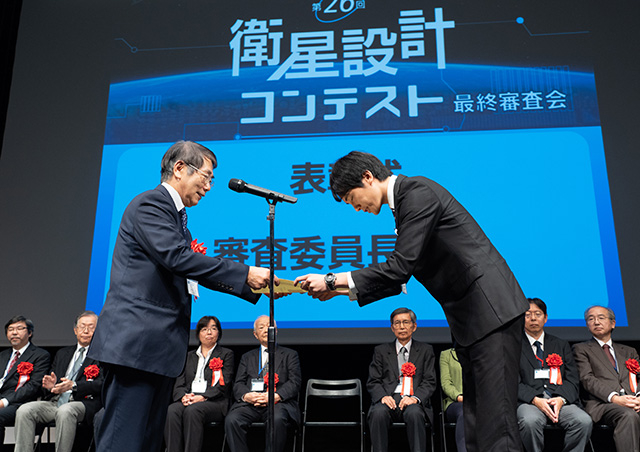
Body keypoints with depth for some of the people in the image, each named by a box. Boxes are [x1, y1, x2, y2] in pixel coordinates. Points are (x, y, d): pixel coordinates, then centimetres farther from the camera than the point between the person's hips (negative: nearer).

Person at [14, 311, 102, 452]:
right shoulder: (62, 353, 25)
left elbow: (102, 384, -5)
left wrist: (74, 385, -19)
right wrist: (50, 385, -3)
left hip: (83, 403, -5)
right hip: (55, 402, 5)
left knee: (64, 411, -36)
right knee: (24, 411, -20)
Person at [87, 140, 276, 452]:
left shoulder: (176, 215, 22)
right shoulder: (149, 204, -8)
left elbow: (197, 271, 20)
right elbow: (177, 257, -22)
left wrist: (253, 286, 11)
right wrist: (245, 273, -20)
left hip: (159, 344, 10)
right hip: (136, 341, -10)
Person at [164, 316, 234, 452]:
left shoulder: (226, 354, 14)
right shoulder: (189, 356, 26)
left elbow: (224, 384, 1)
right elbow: (179, 383, 15)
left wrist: (202, 397, -14)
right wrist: (184, 396, -9)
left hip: (215, 402, -3)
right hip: (188, 401, 3)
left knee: (192, 411, -35)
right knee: (172, 410, -30)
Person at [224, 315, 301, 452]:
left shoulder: (290, 355, 17)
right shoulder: (247, 357, 25)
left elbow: (295, 383, 4)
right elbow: (238, 384, 14)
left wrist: (276, 396, -15)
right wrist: (246, 396, -11)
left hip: (279, 402, -2)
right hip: (250, 404, 2)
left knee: (277, 419, -36)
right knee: (231, 420, -28)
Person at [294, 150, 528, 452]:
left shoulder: (418, 192, -13)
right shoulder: (406, 202, 17)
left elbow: (400, 266, -20)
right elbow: (398, 275, 18)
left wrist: (333, 280, -13)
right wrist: (338, 288, 11)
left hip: (491, 309, -10)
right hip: (470, 317, 10)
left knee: (495, 419, -9)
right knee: (474, 422, 12)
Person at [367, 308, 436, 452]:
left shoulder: (426, 350, 17)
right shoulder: (381, 351, 17)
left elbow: (429, 382, 7)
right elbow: (373, 382, 10)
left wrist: (415, 398, -13)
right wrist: (383, 396, -13)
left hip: (413, 401, -1)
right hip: (389, 400, 1)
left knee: (414, 413, -35)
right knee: (378, 413, -33)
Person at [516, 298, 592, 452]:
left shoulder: (561, 345, 22)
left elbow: (572, 378, 12)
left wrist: (561, 398, -9)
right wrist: (535, 400, -15)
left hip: (560, 400, 3)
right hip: (529, 401, -3)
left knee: (584, 421, -28)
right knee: (530, 421, -36)